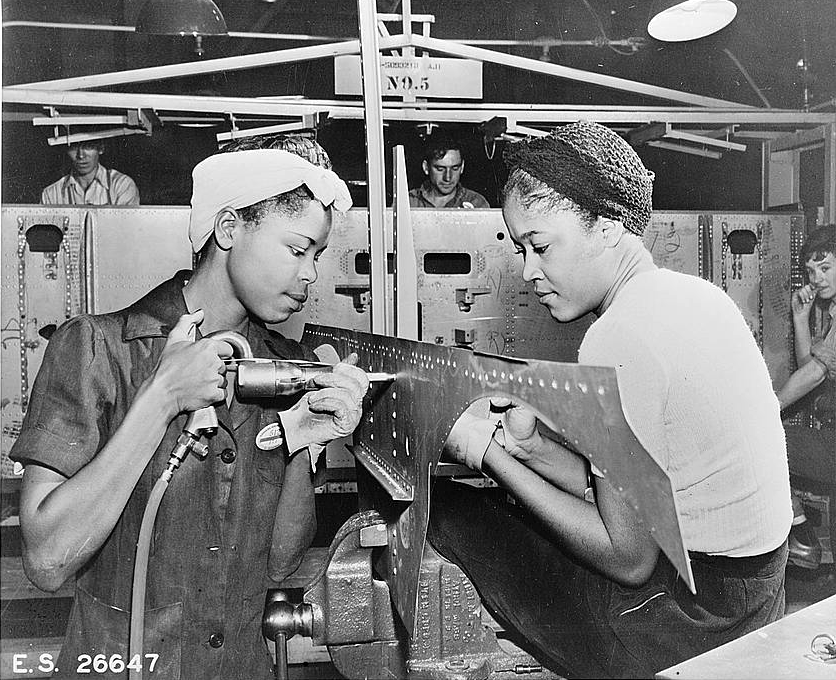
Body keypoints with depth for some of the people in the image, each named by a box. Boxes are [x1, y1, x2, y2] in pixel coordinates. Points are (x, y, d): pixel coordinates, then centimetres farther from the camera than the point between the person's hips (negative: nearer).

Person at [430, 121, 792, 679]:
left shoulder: (618, 341, -24)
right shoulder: (696, 293, 4)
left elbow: (629, 558, -19)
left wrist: (490, 456, -15)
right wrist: (530, 446, -3)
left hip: (690, 627, -9)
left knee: (443, 510, -2)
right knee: (502, 507, 17)